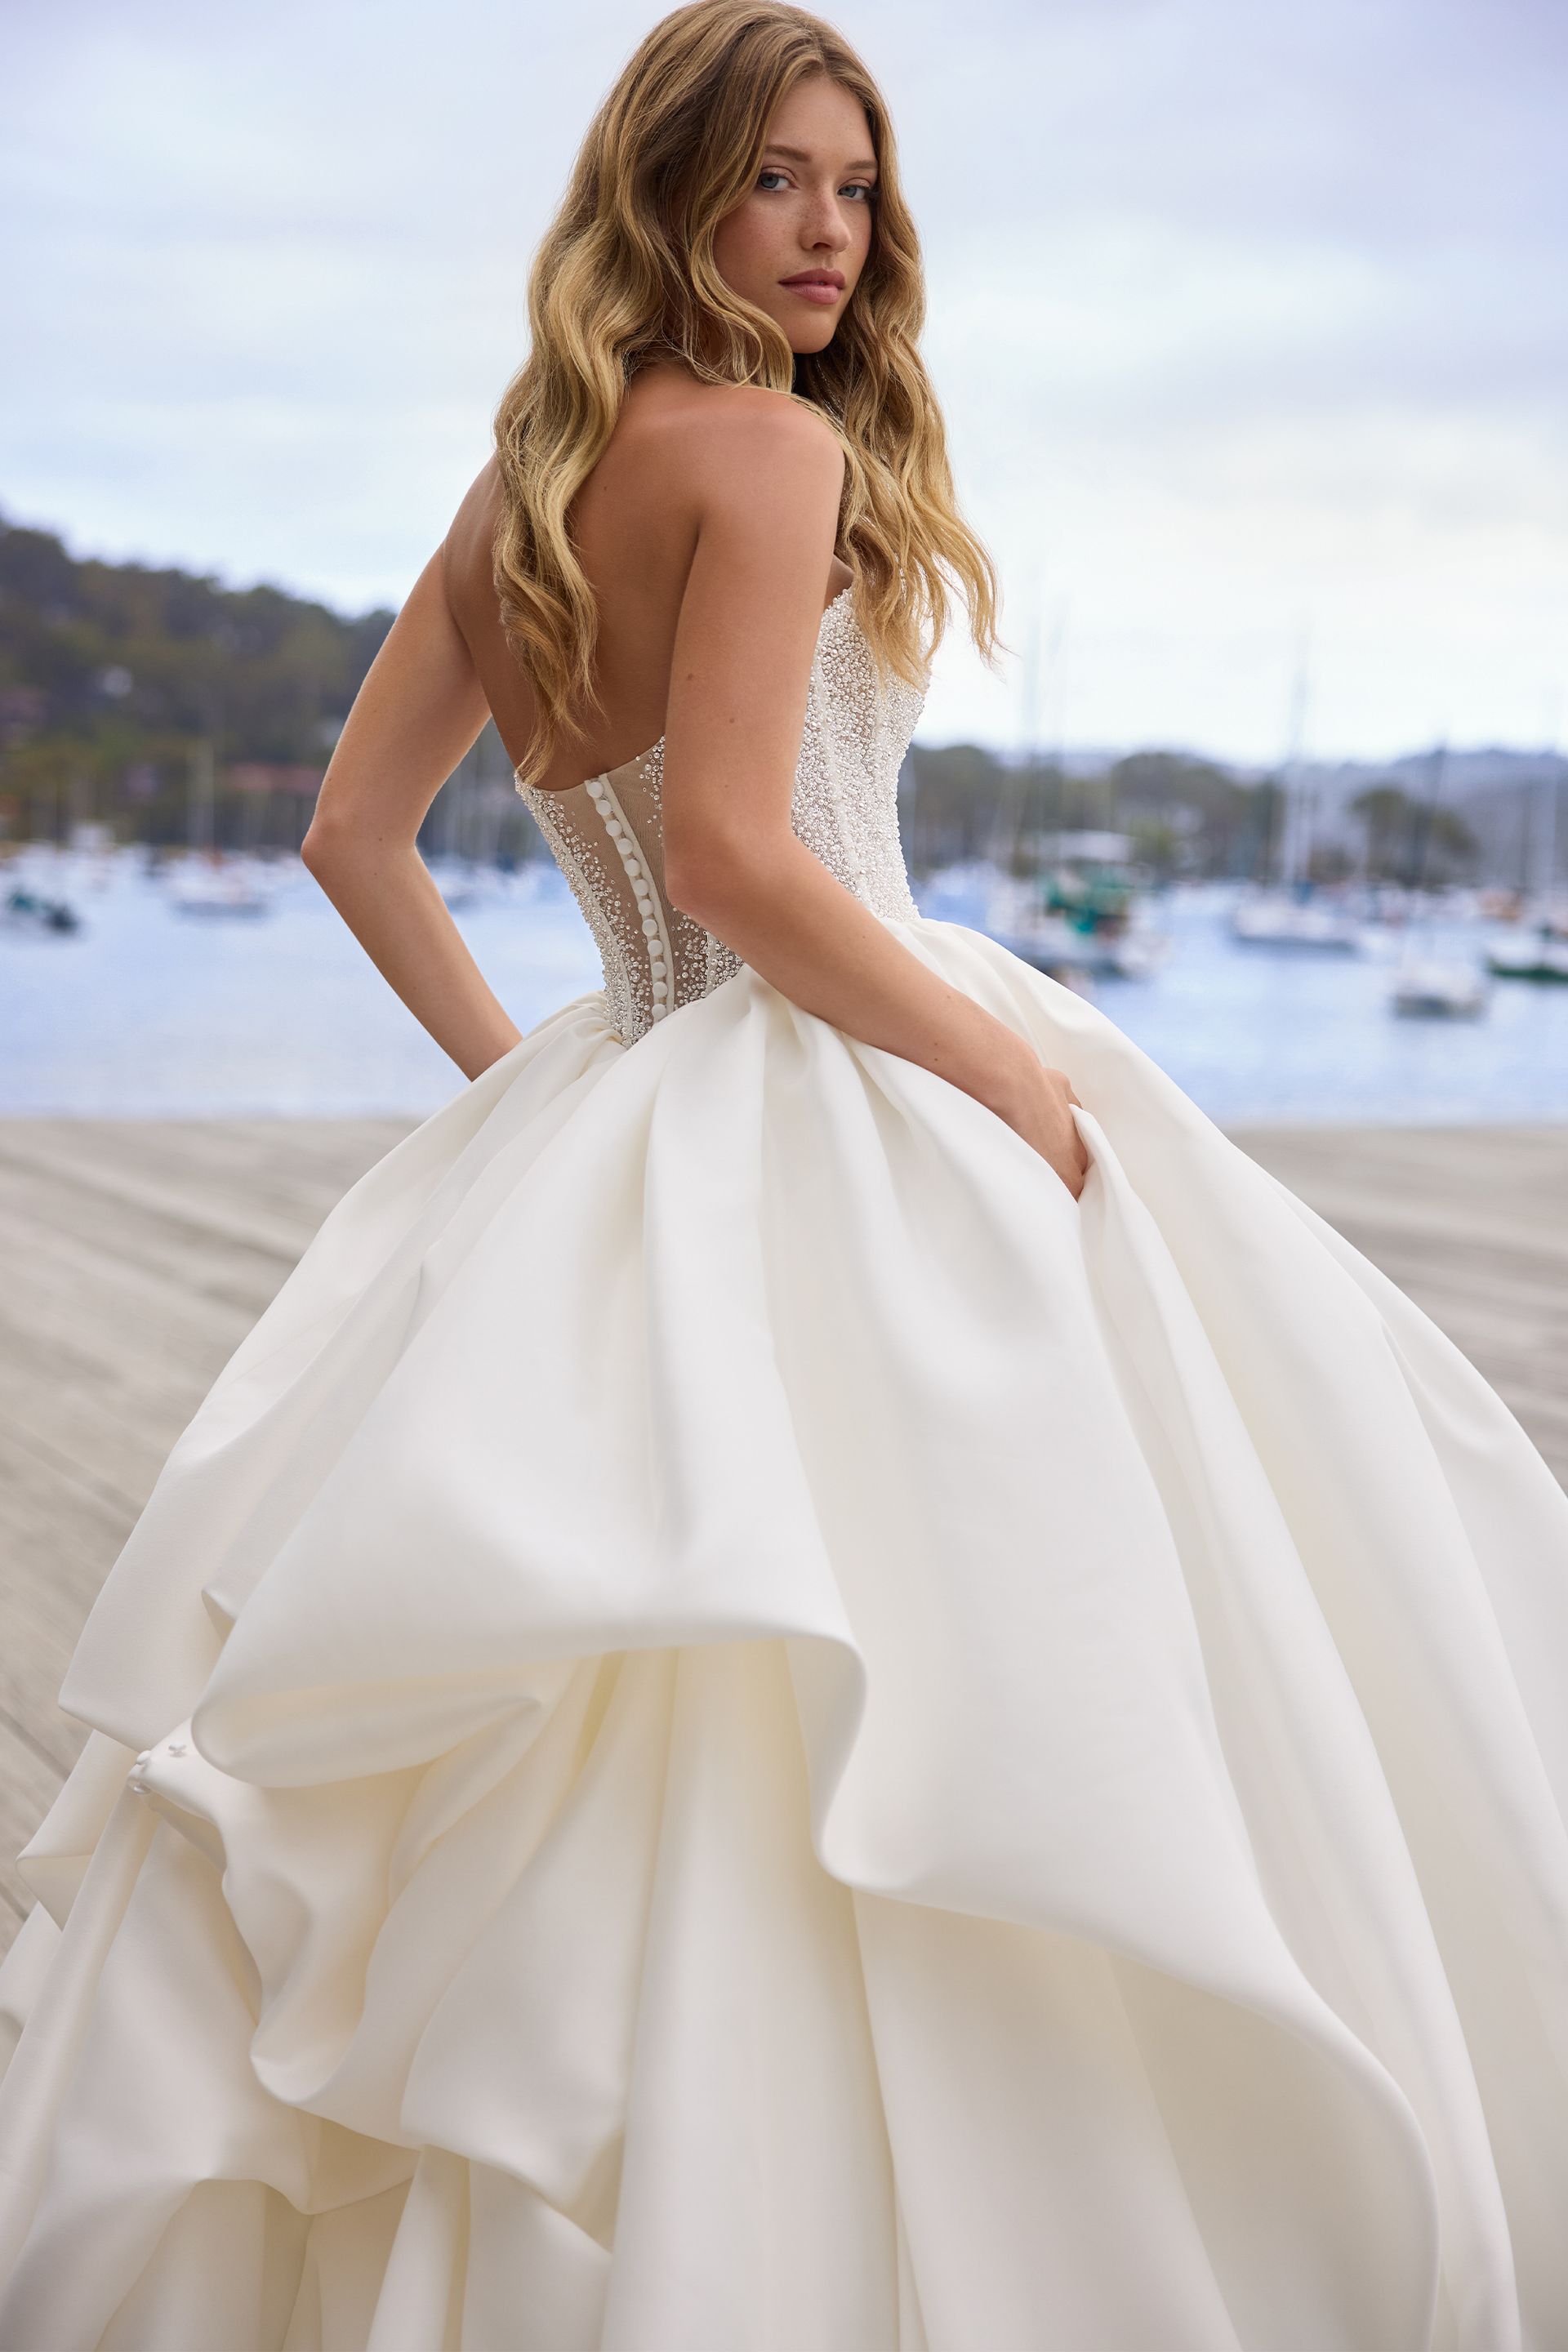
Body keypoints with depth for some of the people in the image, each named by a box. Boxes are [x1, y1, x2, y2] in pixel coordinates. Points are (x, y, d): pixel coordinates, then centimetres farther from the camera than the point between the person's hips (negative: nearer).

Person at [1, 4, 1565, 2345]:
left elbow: (356, 834, 16)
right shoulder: (771, 444, -10)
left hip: (618, 1125, 9)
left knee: (629, 1780, 14)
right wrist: (1030, 1078, -12)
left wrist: (514, 1076, 16)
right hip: (831, 1129, -9)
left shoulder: (517, 491, 14)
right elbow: (738, 855, -20)